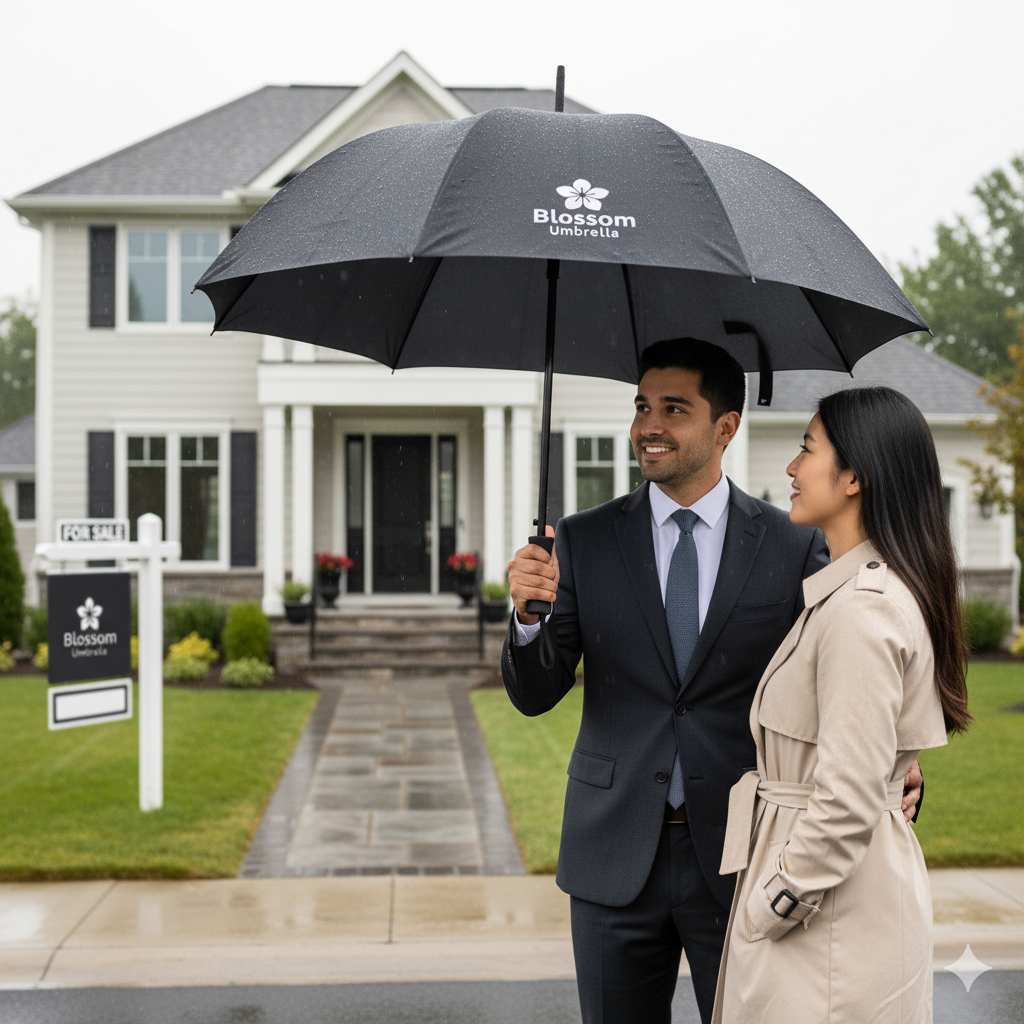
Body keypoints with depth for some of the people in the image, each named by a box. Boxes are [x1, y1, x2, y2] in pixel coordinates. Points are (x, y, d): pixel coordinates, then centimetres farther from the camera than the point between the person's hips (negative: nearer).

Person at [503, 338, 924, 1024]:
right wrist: (528, 613, -22)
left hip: (743, 861, -1)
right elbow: (534, 695, -1)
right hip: (617, 858, 1)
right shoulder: (584, 542, 2)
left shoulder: (795, 546, -2)